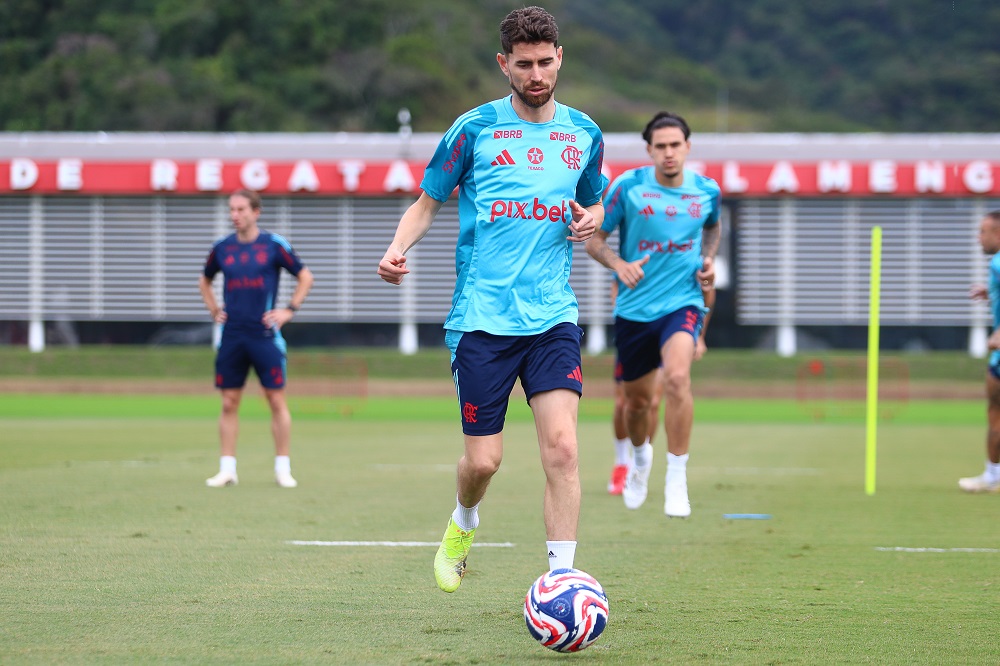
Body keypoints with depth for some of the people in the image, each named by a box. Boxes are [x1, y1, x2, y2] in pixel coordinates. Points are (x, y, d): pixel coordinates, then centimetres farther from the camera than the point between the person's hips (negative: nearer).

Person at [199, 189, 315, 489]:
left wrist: (289, 310, -1)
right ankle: (227, 469, 6)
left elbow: (305, 277, 6)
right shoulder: (222, 247, 7)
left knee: (277, 401, -2)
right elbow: (204, 281, 25)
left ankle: (282, 467, 5)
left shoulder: (274, 245, -2)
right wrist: (215, 311, 12)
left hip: (264, 334, -3)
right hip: (232, 336, 3)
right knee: (229, 403, 2)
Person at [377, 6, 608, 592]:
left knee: (562, 446, -15)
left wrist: (591, 220, 2)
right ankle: (464, 524, 35)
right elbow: (429, 203, 9)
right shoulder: (475, 129, 1)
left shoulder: (583, 133, 10)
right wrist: (398, 249, -10)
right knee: (484, 460, 0)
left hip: (553, 316, 2)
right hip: (482, 318, -2)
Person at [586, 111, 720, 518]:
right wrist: (619, 265, -17)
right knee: (637, 400, 12)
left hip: (682, 302, -1)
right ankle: (640, 456, 47)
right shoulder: (627, 187, -6)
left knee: (677, 377, -28)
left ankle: (677, 480, -18)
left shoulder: (707, 191, 1)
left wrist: (708, 259, 6)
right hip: (634, 307, 1)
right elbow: (594, 240, 1)